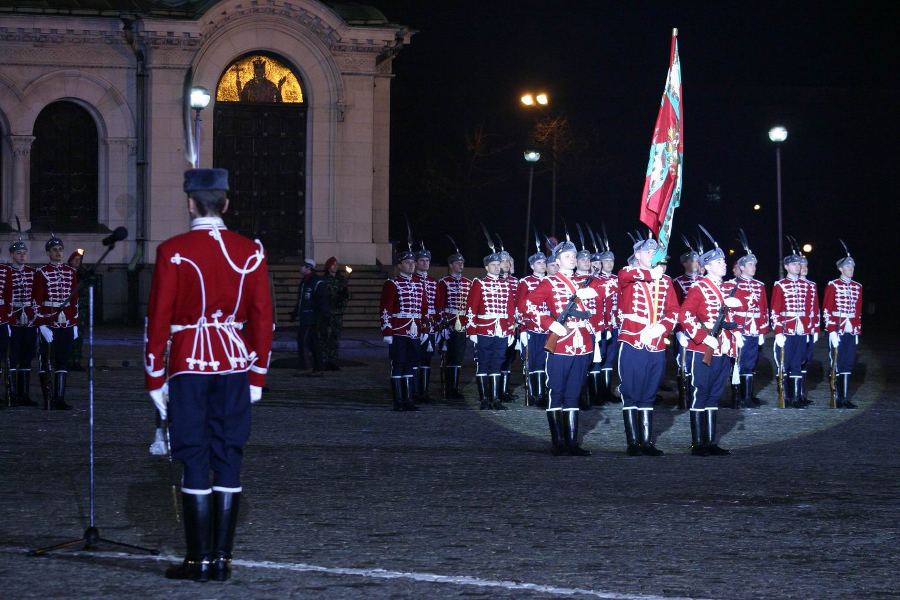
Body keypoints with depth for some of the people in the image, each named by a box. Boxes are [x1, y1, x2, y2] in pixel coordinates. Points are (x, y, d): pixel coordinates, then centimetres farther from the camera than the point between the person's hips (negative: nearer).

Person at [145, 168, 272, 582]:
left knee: (195, 460, 0)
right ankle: (222, 559, 7)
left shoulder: (173, 252, -7)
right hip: (235, 365, 3)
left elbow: (159, 318, -7)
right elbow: (262, 318, 5)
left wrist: (155, 378, 0)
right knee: (228, 459, 5)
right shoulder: (251, 252, 3)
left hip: (188, 365, -3)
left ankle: (199, 559, 1)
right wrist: (257, 375, 12)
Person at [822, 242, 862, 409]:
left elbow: (858, 311, 16)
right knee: (837, 364, -1)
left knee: (848, 364, 4)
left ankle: (845, 398, 6)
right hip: (837, 330, -5)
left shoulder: (857, 287, 11)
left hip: (851, 331, 5)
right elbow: (827, 310, -7)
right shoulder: (833, 286, -4)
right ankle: (837, 398, 3)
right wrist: (832, 331, -13)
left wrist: (858, 330, 11)